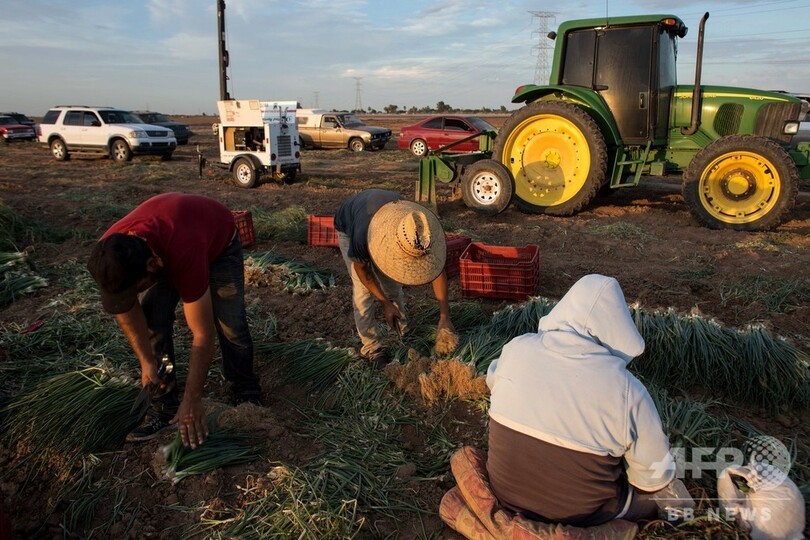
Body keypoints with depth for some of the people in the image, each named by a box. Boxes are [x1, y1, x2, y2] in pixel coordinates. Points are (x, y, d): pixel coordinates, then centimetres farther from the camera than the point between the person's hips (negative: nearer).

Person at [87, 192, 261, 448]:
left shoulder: (185, 258, -48)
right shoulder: (109, 253, -33)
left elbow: (203, 335, -39)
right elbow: (126, 310, -14)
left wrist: (192, 400, -32)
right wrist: (146, 360, -17)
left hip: (219, 238, -4)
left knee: (231, 324, -13)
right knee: (153, 320, -12)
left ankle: (246, 393, 13)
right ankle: (165, 402, 3)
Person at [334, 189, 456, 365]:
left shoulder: (419, 231, -36)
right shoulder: (362, 236, -46)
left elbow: (437, 269, -23)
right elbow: (361, 268, -24)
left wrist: (444, 317, -25)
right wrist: (385, 304, -19)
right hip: (348, 228, -3)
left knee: (393, 286, 3)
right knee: (363, 291, -10)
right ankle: (370, 347, 4)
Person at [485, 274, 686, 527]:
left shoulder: (516, 348, -16)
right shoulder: (628, 391, -25)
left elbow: (493, 380, 7)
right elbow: (655, 477, -13)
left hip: (505, 495, 3)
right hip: (578, 517, -2)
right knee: (667, 489, 19)